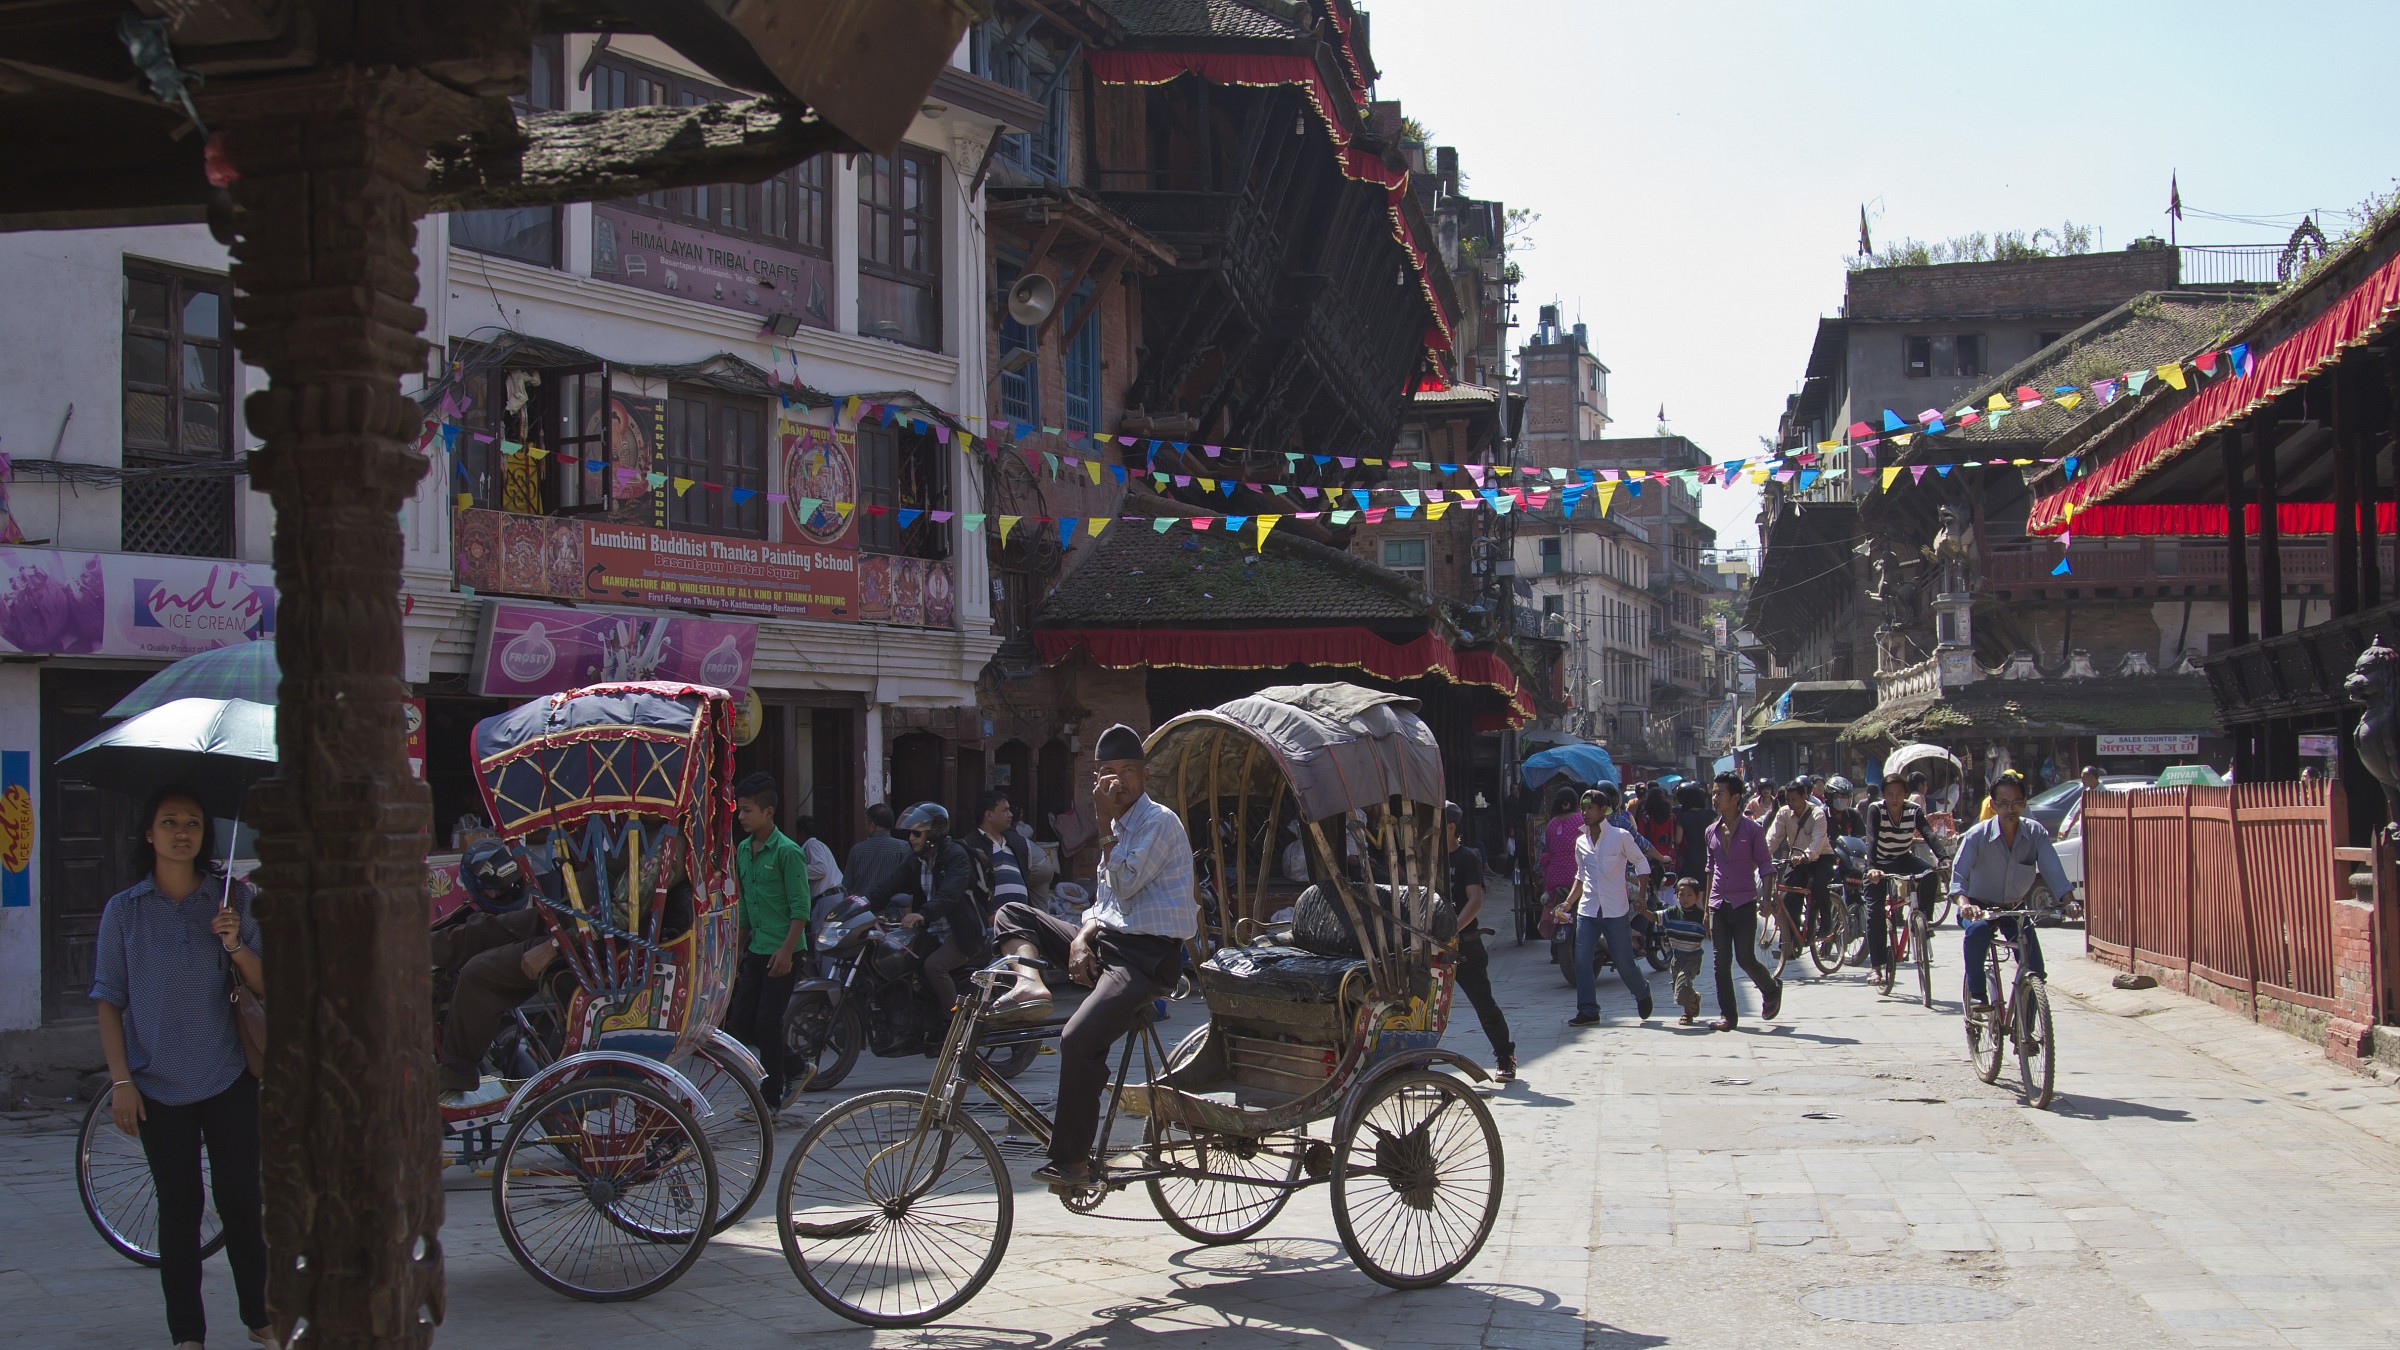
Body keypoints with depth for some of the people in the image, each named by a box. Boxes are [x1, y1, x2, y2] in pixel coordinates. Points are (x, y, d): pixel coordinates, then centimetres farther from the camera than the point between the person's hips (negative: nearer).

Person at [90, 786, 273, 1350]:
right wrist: (121, 1080, -5)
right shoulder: (124, 910, 1)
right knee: (179, 1210, 4)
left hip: (228, 1080, 0)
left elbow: (265, 985, 1)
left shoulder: (235, 898, 1)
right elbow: (109, 1001, 3)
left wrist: (236, 945, -17)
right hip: (159, 1086, 0)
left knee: (241, 1203, 3)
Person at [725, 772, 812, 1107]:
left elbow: (800, 909, -14)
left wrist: (786, 950, -20)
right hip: (755, 950, 8)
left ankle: (771, 1097, 6)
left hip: (782, 952, -7)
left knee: (767, 1024, -6)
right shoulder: (743, 850, 11)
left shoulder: (788, 851, -11)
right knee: (739, 1025, 4)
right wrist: (737, 950, 18)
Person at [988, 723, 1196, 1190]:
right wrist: (1081, 937, -1)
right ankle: (1029, 985, -22)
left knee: (1080, 1039, -27)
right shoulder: (1119, 824, 19)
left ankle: (1073, 1160, -18)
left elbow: (1124, 884, -17)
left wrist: (1104, 824, -13)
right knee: (1014, 913, 7)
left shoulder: (1160, 822, -7)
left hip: (1147, 957, -9)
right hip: (1107, 941, 9)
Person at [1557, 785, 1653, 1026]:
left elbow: (1641, 863, 3)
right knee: (1581, 961, -5)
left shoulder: (1621, 837, -6)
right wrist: (1568, 903, 13)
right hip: (1587, 910, 4)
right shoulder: (1581, 842, 9)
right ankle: (1588, 1010, 2)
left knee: (1624, 961, 2)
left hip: (1616, 911, -4)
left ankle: (1642, 994, 30)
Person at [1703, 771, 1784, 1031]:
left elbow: (1765, 866, -3)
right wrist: (1706, 907, 15)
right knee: (1721, 962, 0)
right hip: (1719, 904, 4)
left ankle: (1771, 990, 24)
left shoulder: (1752, 830, -5)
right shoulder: (1712, 831, 9)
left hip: (1744, 904, -4)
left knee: (1745, 959, -5)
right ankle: (1727, 1015, 6)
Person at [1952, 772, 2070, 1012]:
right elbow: (1959, 873, -29)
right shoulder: (1978, 835, -20)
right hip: (1980, 907, -2)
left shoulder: (2036, 833, -13)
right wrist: (1964, 903, -48)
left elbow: (2053, 871, -21)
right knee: (1977, 931, -37)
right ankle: (1977, 993, -26)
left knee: (2034, 968, -10)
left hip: (2015, 908, 2)